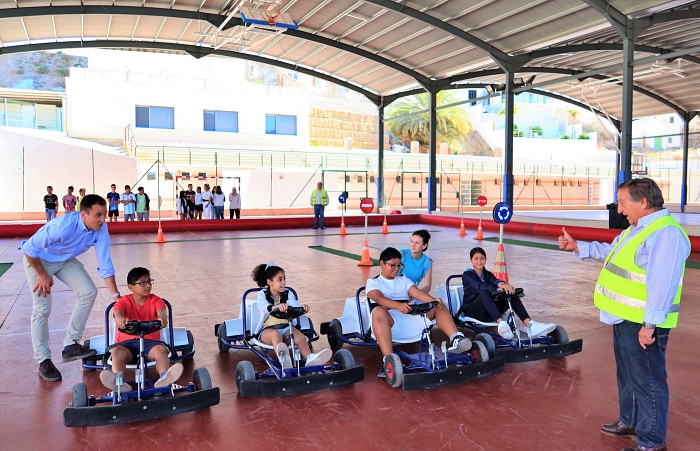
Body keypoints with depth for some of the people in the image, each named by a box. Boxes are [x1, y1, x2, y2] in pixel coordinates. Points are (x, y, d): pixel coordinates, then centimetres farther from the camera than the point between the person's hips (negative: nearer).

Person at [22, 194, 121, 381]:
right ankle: (43, 361, 7)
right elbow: (29, 248, -29)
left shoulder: (101, 229, -23)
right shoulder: (63, 226, -39)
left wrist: (116, 296, -19)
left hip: (66, 261, 5)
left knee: (89, 292, -12)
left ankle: (70, 345, 1)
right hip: (38, 260, -5)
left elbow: (105, 264, -17)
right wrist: (42, 275, -19)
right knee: (42, 309, -8)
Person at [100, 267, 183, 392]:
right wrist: (121, 320, -48)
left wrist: (162, 318, -45)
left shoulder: (155, 300, 7)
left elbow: (161, 310, -17)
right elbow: (118, 313, -20)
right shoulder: (123, 302, 4)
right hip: (127, 343, 0)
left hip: (150, 342, 0)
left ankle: (164, 378, -54)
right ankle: (119, 383, -50)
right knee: (116, 352, -32)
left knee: (161, 349, -32)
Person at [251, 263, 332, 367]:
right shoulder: (262, 294, -1)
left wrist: (302, 308, -40)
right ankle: (282, 358, -69)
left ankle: (309, 358, -56)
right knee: (276, 334, -39)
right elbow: (263, 306, -26)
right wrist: (277, 307, -50)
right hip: (267, 330, -3)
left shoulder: (288, 293, 8)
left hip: (285, 327, 3)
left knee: (300, 336, -29)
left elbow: (295, 305, -13)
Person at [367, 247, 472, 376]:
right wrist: (399, 305, -33)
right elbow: (379, 298, -12)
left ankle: (455, 339, -23)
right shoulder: (373, 282, 10)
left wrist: (434, 300, -16)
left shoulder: (404, 280, 26)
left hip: (410, 320, 5)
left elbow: (417, 293, 6)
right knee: (379, 311, -38)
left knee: (438, 306, -5)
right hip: (389, 322, -5)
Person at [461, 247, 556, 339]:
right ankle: (501, 323, -55)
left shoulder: (487, 274, 17)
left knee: (510, 292, -17)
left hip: (489, 312, 5)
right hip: (472, 310, -5)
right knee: (484, 292, -36)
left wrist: (501, 284, -35)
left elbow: (494, 281, -9)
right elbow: (480, 286, -23)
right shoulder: (467, 275, -1)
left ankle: (529, 324, -33)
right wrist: (498, 288, -40)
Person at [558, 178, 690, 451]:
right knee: (627, 375, 23)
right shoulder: (638, 229, 13)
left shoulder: (666, 234, -22)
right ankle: (630, 422, 41)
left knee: (647, 380, 3)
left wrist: (650, 324, -28)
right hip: (625, 318, 11)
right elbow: (609, 252, 28)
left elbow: (662, 284, -28)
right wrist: (577, 247, 23)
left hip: (642, 324, -11)